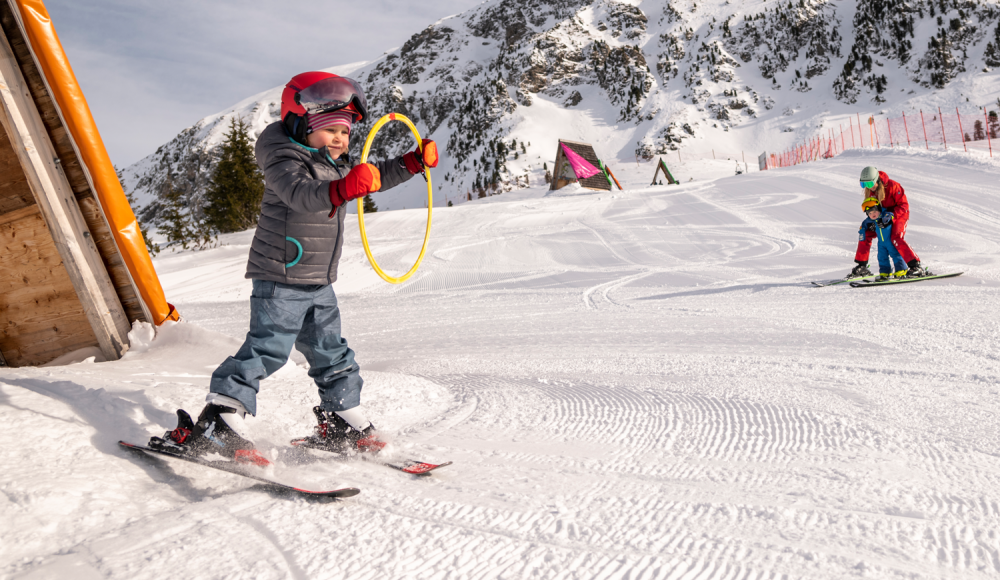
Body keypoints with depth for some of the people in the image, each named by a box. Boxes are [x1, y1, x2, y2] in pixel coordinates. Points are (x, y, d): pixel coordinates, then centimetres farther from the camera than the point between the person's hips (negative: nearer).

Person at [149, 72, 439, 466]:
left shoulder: (336, 165, 13)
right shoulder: (282, 161, -15)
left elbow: (372, 178, 24)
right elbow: (300, 193, -35)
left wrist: (413, 163, 14)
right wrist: (341, 189, -53)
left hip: (319, 283, 9)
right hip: (281, 279, -9)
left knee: (331, 353, 14)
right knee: (266, 349, -13)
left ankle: (342, 425, 26)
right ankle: (213, 426, -8)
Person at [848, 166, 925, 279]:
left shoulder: (892, 186, -25)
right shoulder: (869, 190, -6)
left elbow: (904, 206, -21)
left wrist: (892, 216, -36)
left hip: (899, 214, -6)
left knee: (896, 238, -27)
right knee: (865, 233, -3)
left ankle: (916, 266, -24)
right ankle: (862, 266, 6)